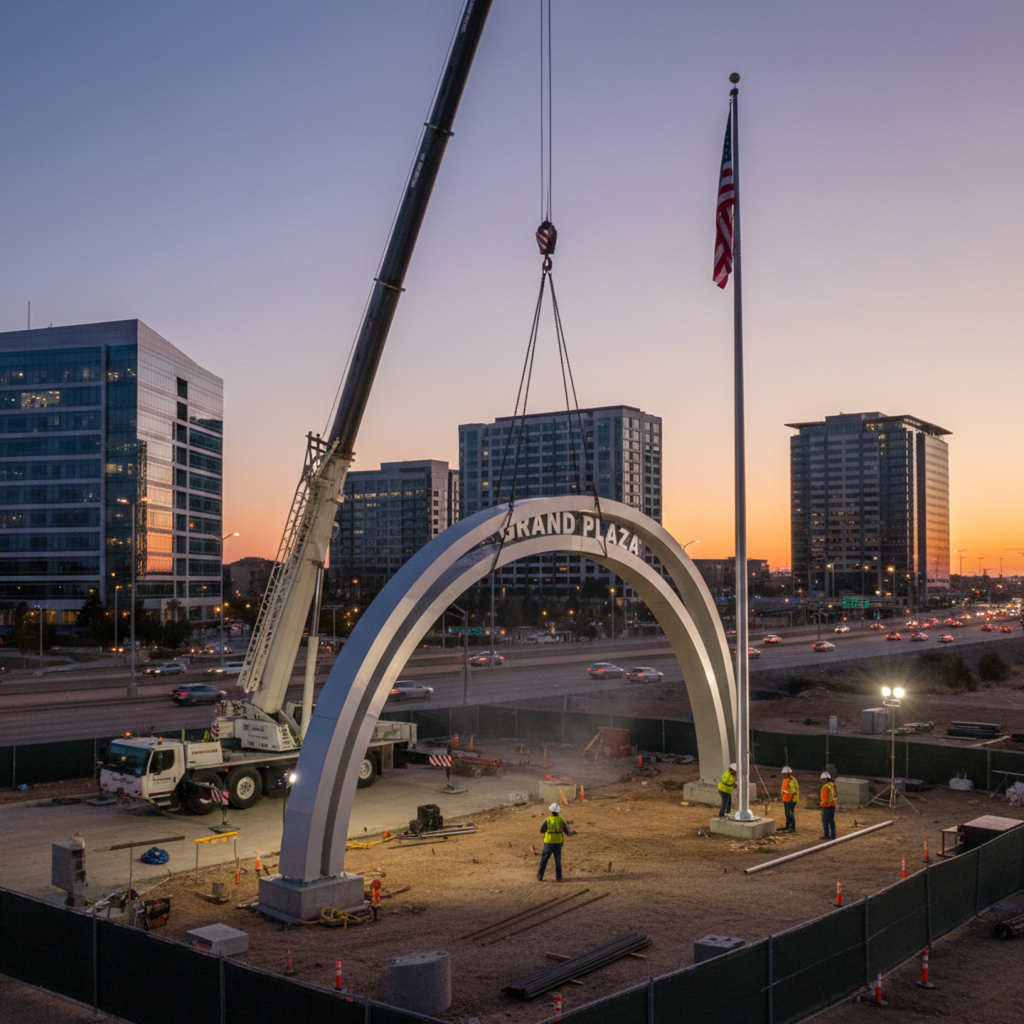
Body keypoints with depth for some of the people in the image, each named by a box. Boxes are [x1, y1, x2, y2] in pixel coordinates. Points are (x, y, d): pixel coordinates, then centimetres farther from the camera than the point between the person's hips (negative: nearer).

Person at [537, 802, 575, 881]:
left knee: (544, 860, 10)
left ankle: (539, 876, 9)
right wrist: (572, 833, 23)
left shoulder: (547, 820, -13)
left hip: (548, 843, -2)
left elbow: (542, 830, 0)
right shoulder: (561, 820, -6)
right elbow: (567, 832, 1)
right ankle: (558, 877, 6)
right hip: (558, 843, 2)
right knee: (558, 861, 11)